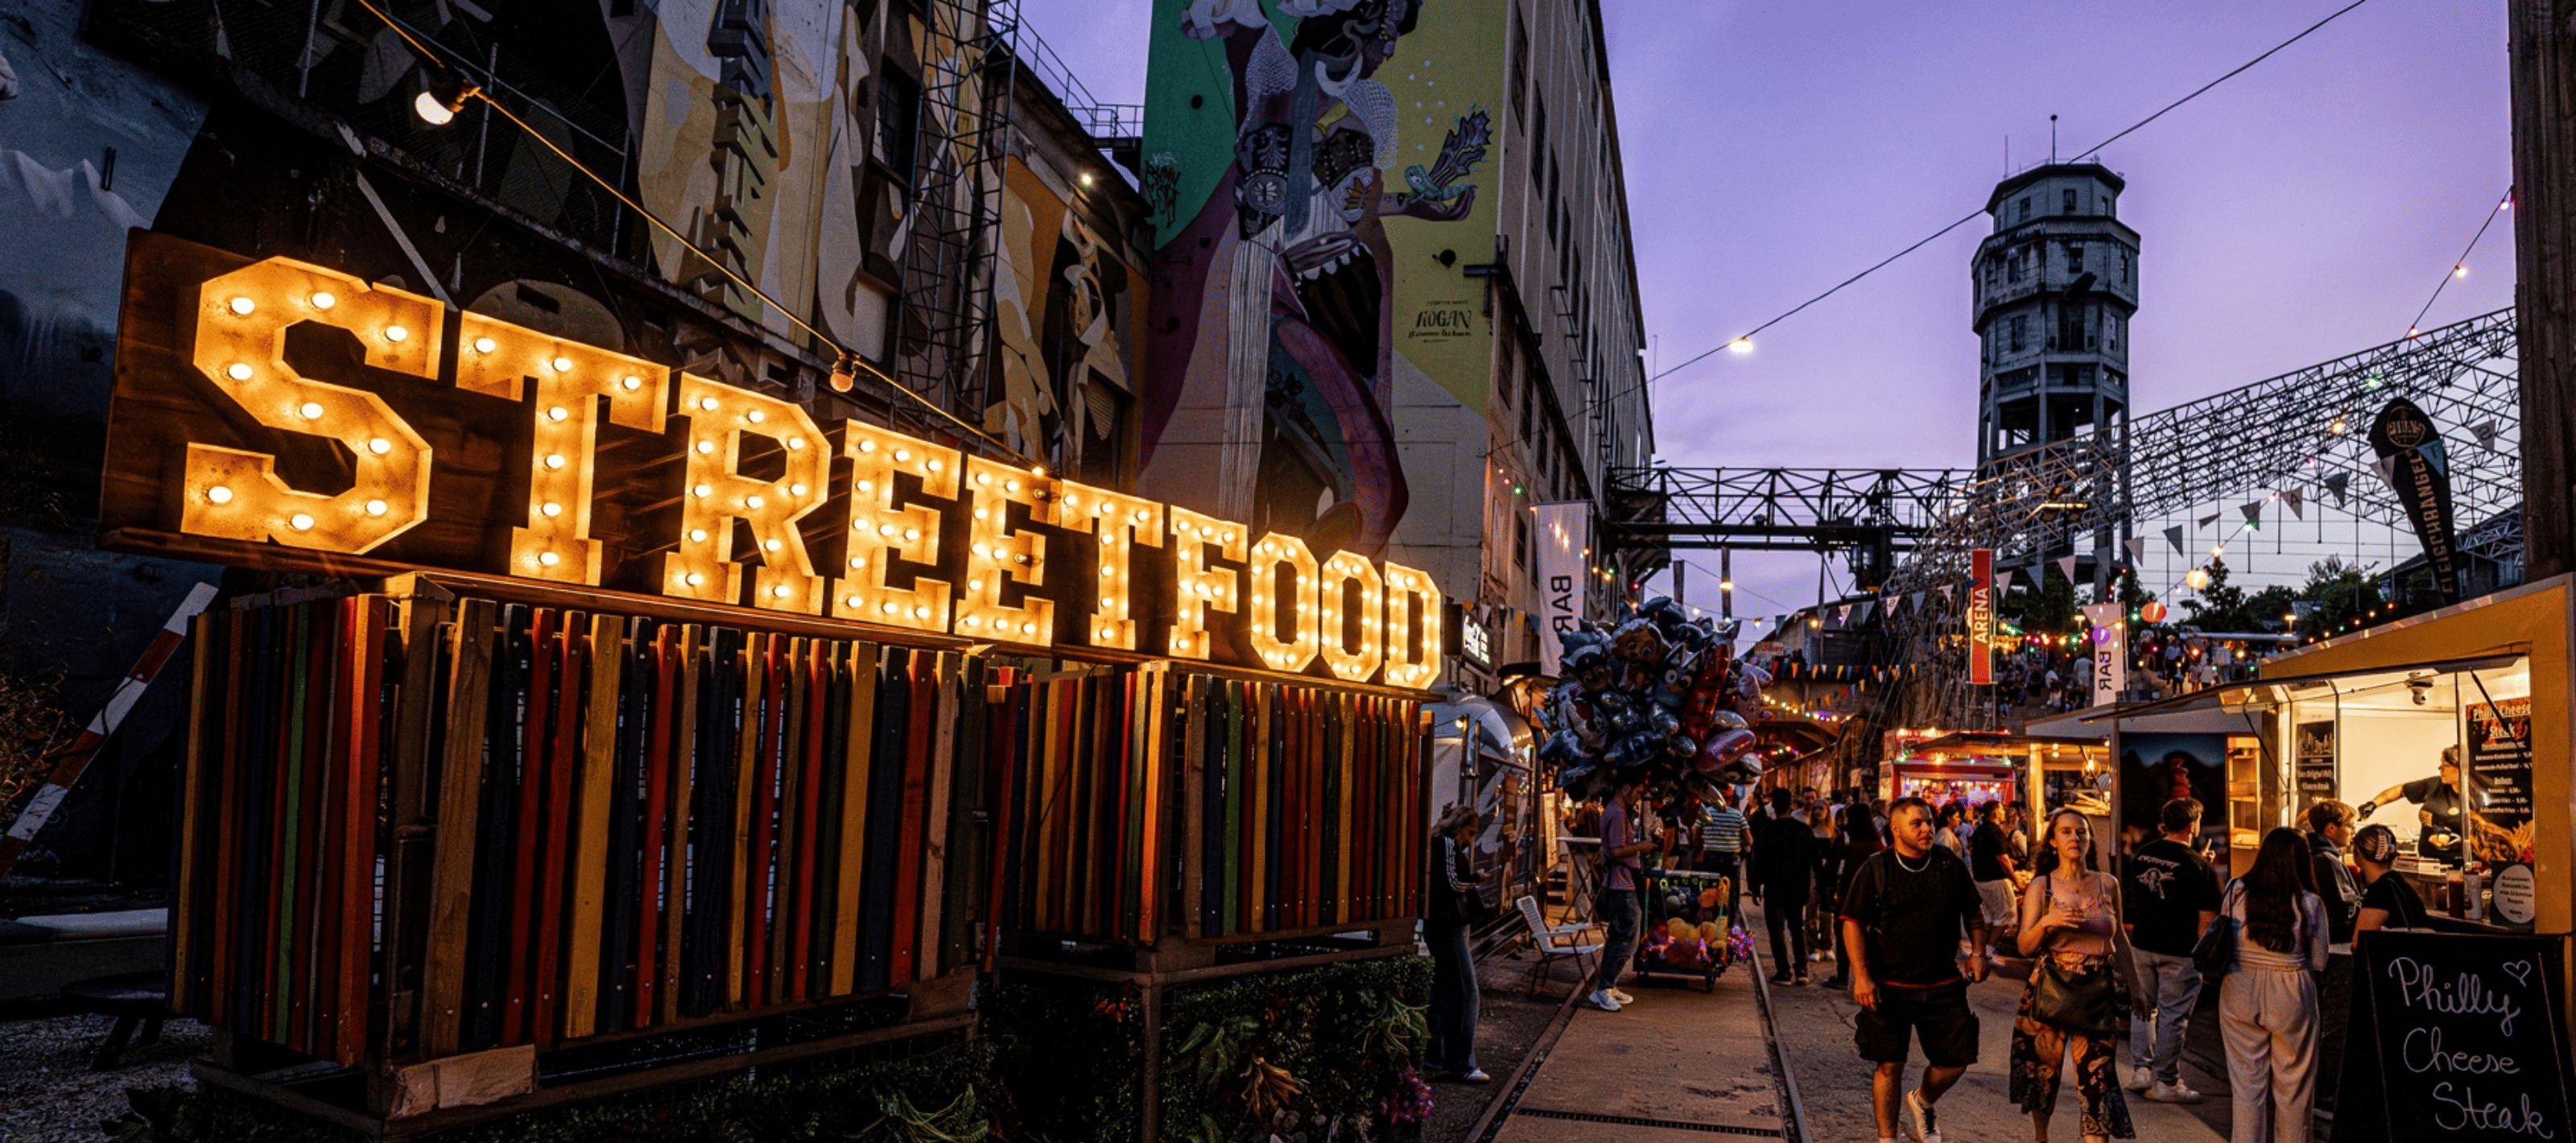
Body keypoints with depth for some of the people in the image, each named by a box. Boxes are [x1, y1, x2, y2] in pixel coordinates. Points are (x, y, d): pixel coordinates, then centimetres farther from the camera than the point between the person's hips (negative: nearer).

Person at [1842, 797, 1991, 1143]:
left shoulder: (1950, 865, 4)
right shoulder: (1875, 869, -5)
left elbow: (1974, 912, 17)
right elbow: (1852, 923, -6)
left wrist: (1978, 952, 4)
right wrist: (1861, 976, -14)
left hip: (1943, 986, 3)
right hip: (1888, 987, -3)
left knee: (1956, 1059, 5)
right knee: (1889, 1065, 2)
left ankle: (1923, 1102, 36)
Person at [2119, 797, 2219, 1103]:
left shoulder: (2141, 854, 2)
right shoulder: (2198, 865, -13)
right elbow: (2207, 917, -12)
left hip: (2142, 943, 5)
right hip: (2179, 951, -5)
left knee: (2144, 1007, 18)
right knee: (2172, 1015, 4)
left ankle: (2140, 1070, 20)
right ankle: (2166, 1082, 12)